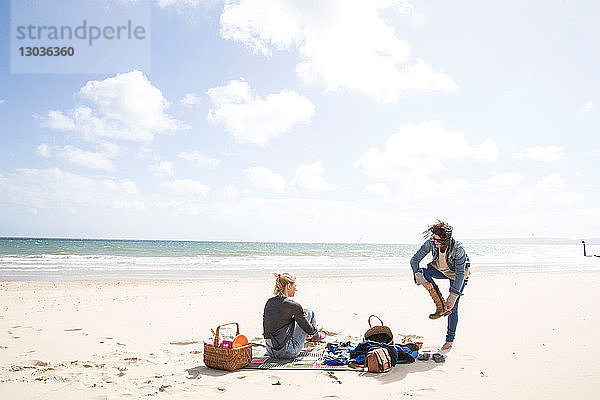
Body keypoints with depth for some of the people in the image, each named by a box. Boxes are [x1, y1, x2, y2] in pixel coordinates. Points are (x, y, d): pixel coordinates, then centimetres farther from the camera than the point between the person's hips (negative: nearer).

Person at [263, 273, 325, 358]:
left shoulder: (269, 302, 4)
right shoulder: (293, 305, -15)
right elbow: (308, 328, -3)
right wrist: (316, 331, 21)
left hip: (270, 352, 6)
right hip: (287, 352, -6)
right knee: (309, 312, 9)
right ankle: (316, 336, 37)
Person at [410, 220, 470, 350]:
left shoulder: (458, 248, -36)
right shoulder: (431, 243, -27)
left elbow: (460, 274, -33)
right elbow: (414, 260, -23)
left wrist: (452, 298, -37)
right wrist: (422, 280, -38)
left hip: (456, 275, -3)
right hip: (439, 270, 4)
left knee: (453, 307, -8)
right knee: (424, 272, -27)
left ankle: (449, 340, 10)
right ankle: (440, 306, -16)